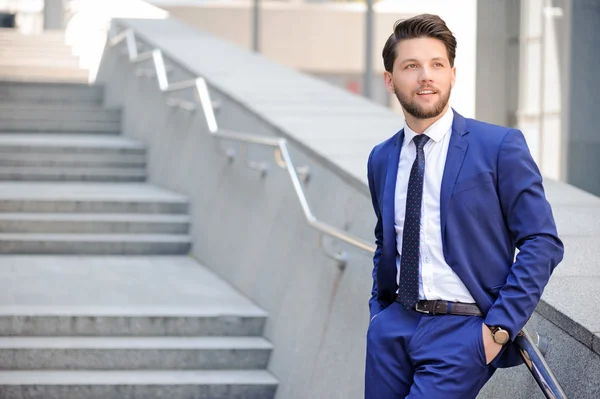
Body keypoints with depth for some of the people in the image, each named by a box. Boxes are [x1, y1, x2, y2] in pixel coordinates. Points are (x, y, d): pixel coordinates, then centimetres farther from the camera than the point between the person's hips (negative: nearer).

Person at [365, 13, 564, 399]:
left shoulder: (500, 146, -6)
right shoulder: (381, 159, 11)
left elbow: (543, 243, -8)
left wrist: (499, 327, -13)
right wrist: (379, 311, 13)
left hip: (463, 333, -5)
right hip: (393, 329, 5)